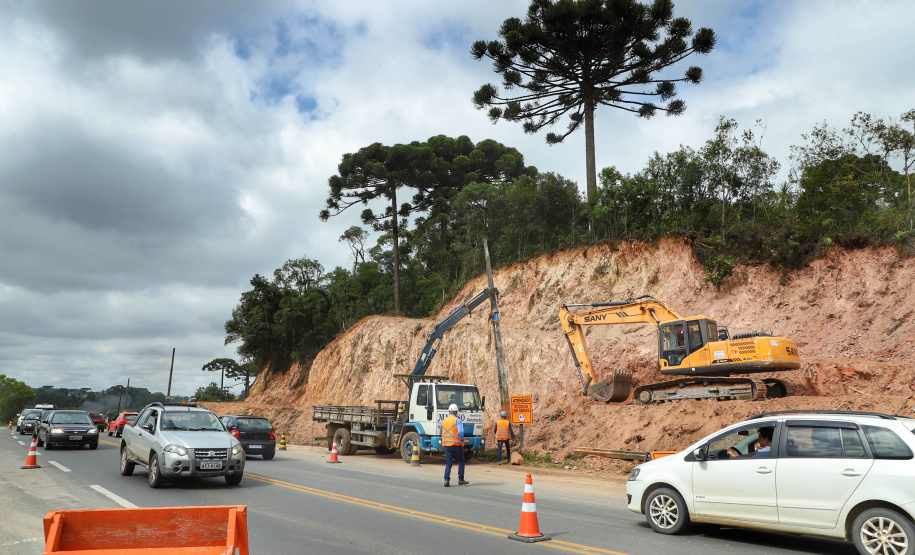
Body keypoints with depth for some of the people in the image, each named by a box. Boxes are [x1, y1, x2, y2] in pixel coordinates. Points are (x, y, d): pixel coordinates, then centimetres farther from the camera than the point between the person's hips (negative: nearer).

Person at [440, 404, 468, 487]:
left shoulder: (444, 421, 12)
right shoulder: (457, 420, -6)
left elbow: (442, 433, 18)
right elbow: (460, 431, -18)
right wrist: (462, 440, -5)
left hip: (446, 444, 5)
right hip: (456, 444, -5)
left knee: (448, 463, 6)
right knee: (461, 461, 11)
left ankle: (446, 480, -9)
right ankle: (460, 479, 10)